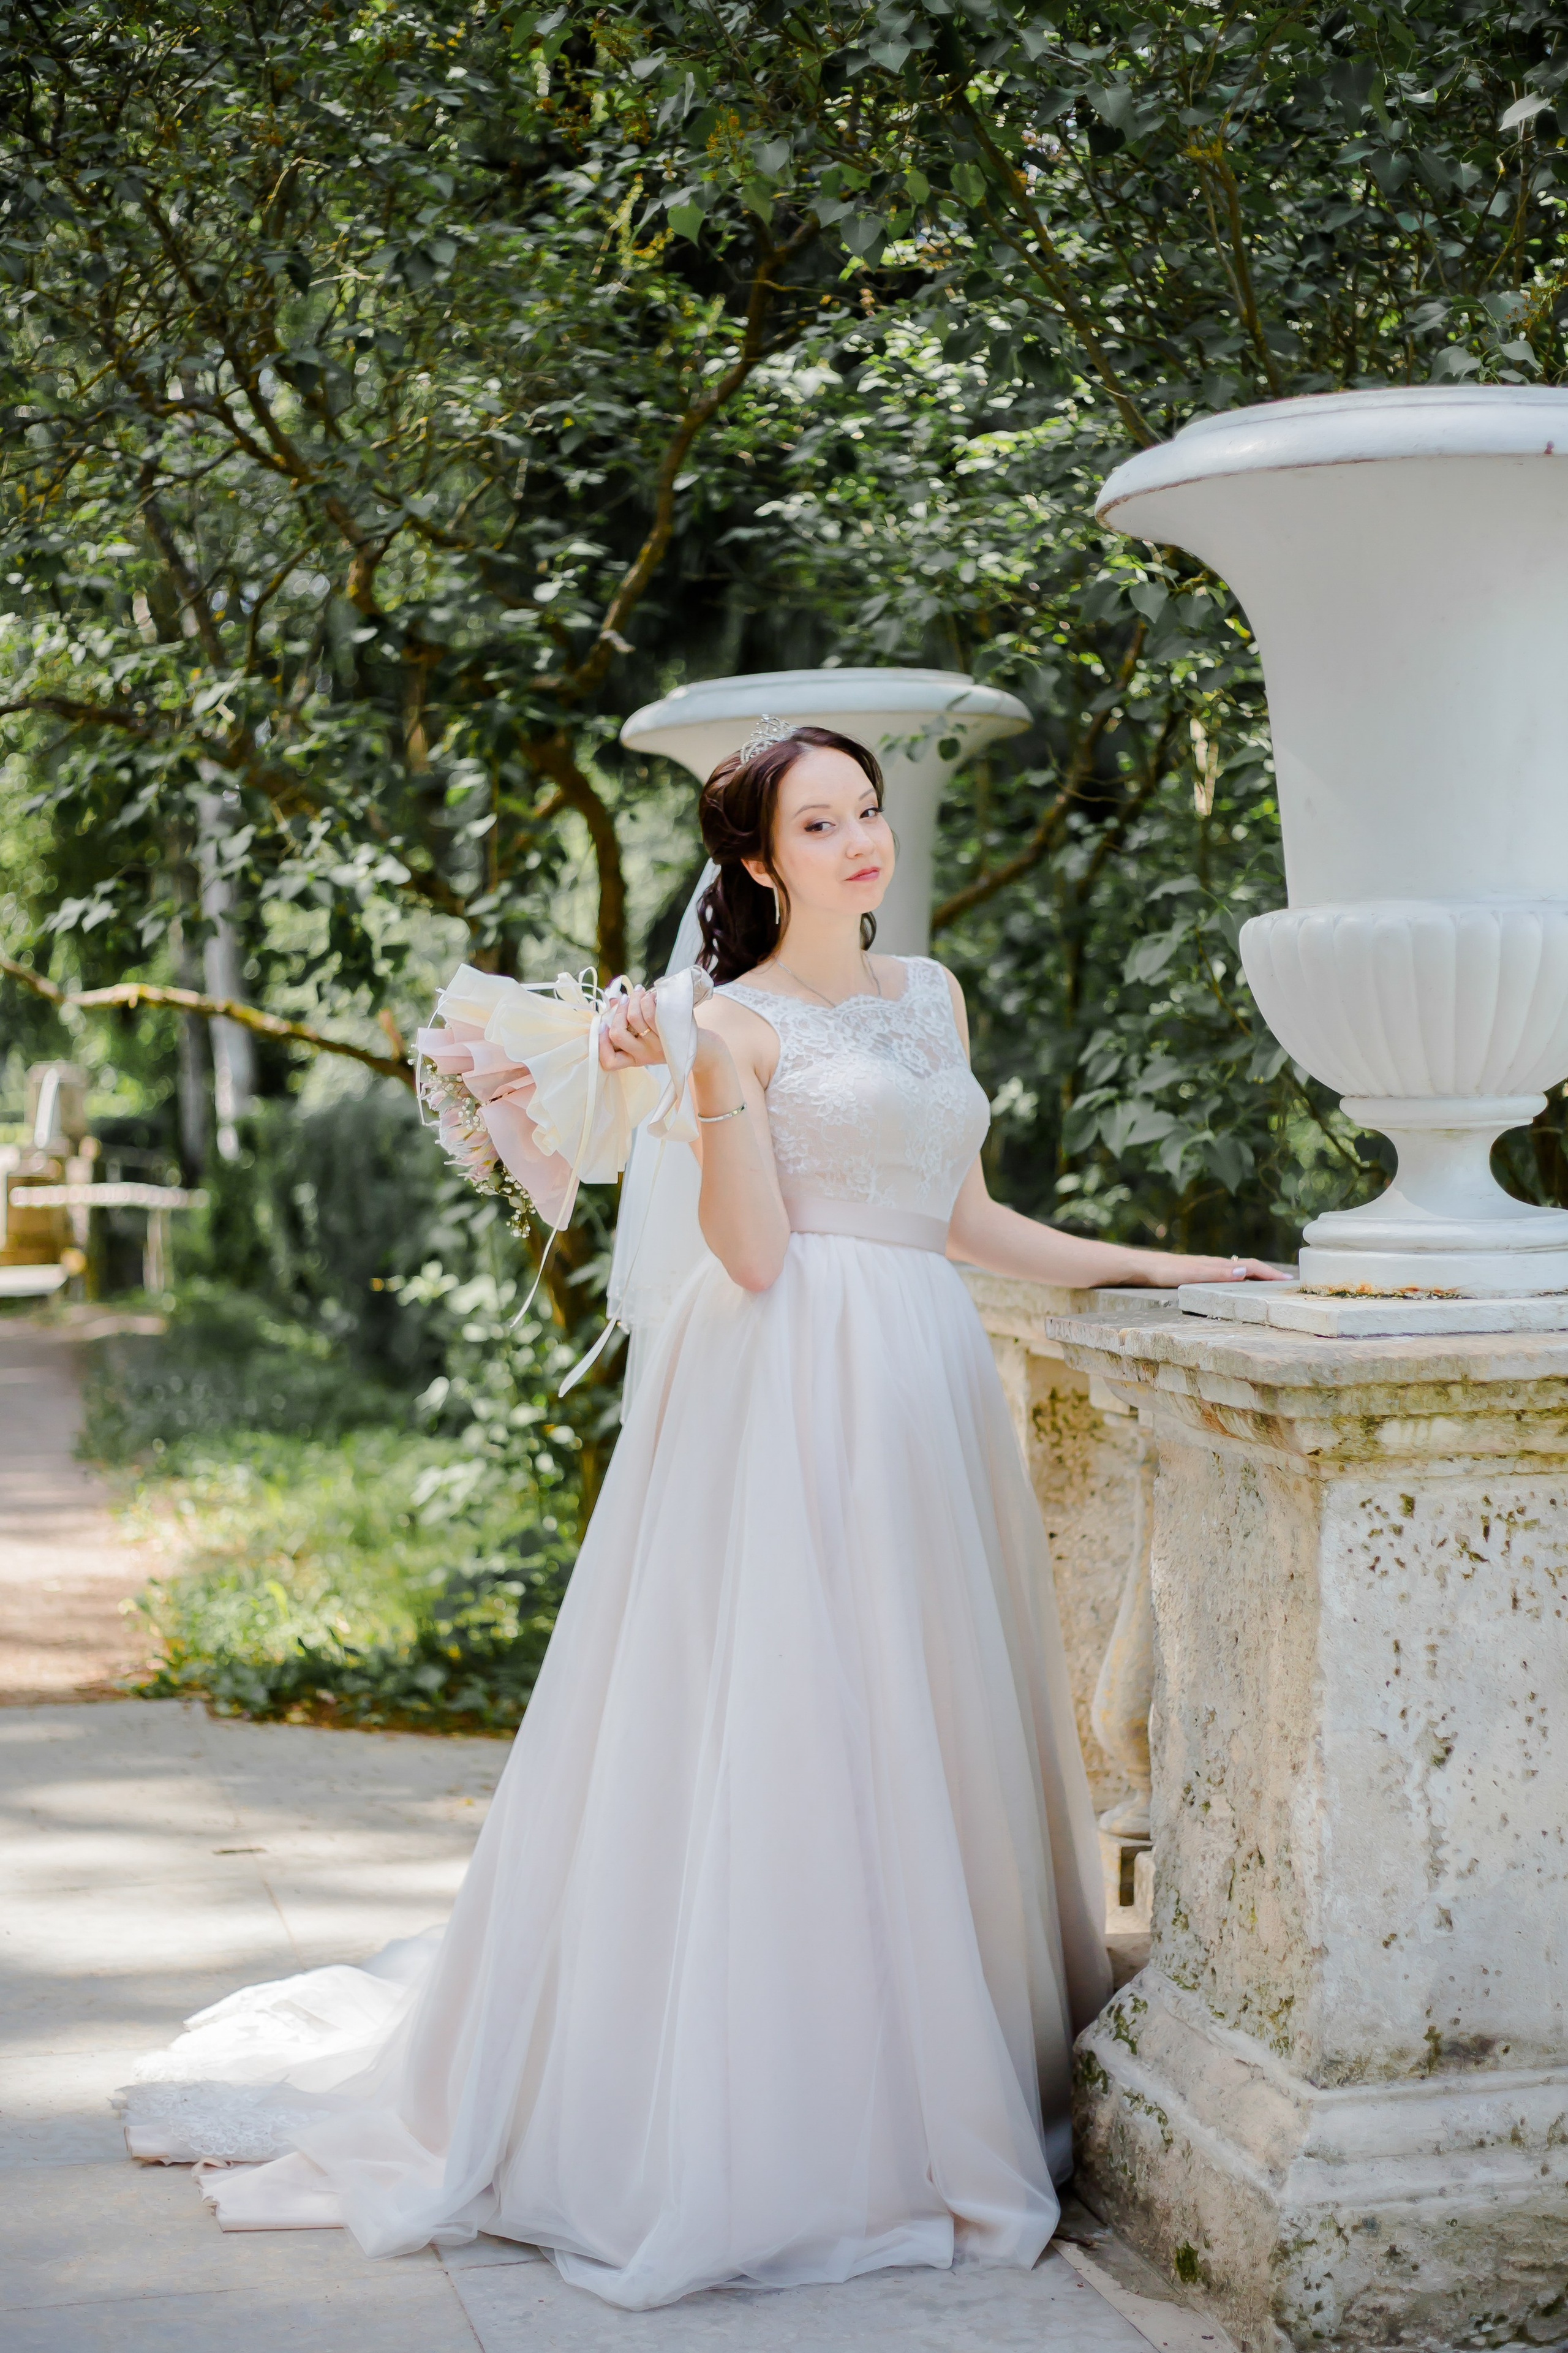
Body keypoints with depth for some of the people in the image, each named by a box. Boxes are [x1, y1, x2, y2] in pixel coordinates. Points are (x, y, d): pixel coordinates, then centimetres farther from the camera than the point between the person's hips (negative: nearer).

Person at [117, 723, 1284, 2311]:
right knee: (780, 1726, -7)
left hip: (924, 1394, 7)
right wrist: (707, 1086, -22)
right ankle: (763, 2127, 3)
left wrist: (1148, 1266, 20)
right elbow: (755, 1252, -12)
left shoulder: (932, 996, 17)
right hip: (795, 1397, -6)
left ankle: (934, 2087, 18)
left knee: (925, 1734, 8)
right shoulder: (736, 1021, -3)